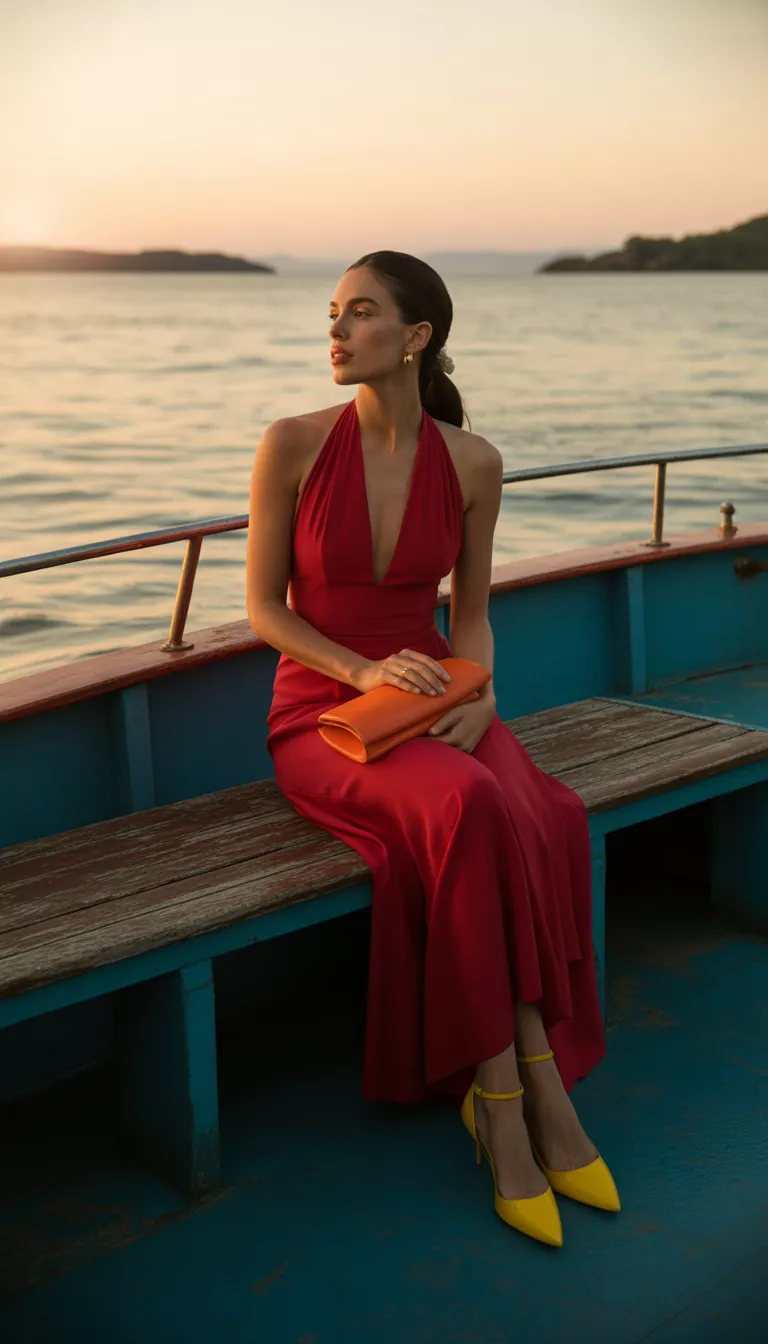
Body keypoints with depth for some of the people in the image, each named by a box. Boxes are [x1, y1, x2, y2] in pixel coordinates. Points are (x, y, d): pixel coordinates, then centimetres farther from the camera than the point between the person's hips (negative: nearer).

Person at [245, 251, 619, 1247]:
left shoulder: (472, 463, 1)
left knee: (535, 823, -30)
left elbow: (471, 616, 9)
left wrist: (479, 699, -12)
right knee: (471, 813, -33)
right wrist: (365, 672, -20)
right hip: (321, 715, -3)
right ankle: (537, 1094, -20)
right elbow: (263, 609, -4)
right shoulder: (293, 445, -7)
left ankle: (504, 1099, -18)